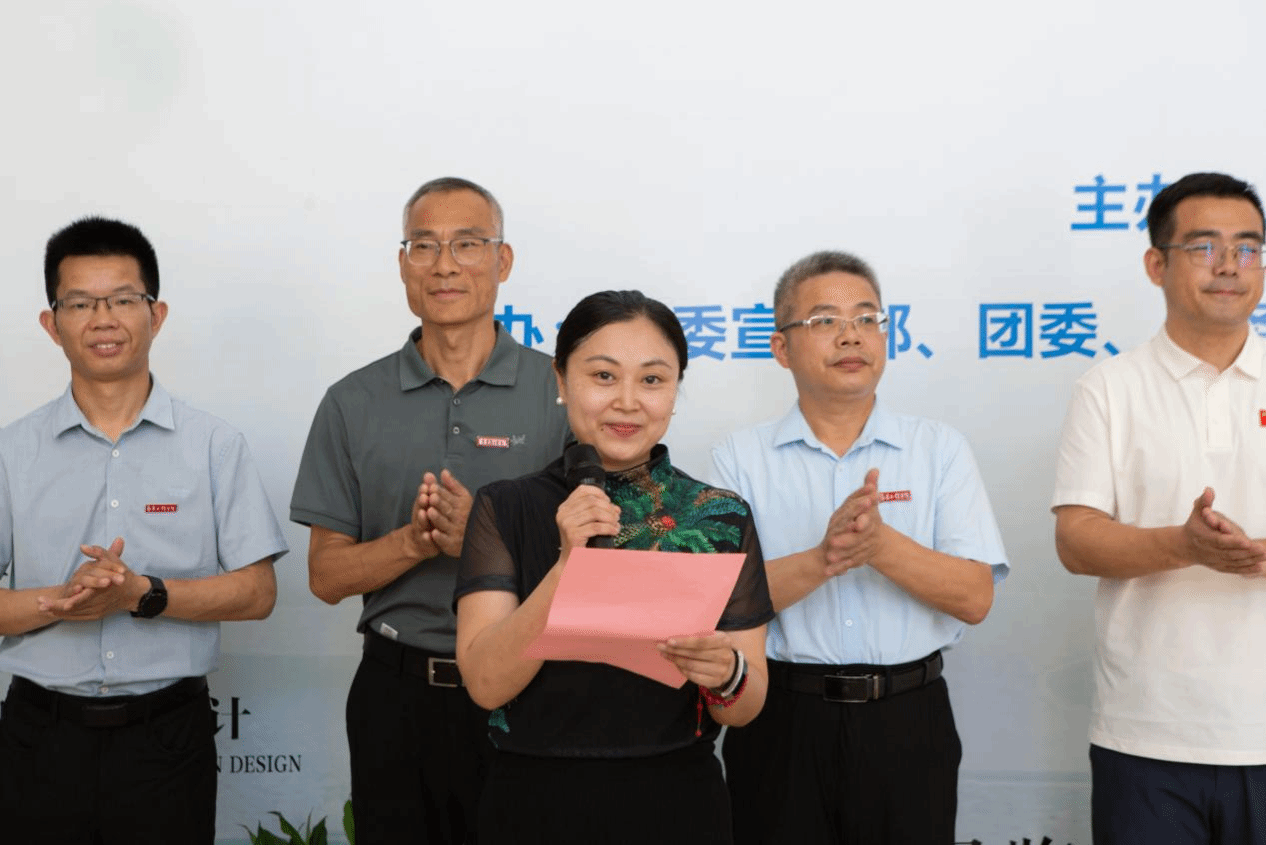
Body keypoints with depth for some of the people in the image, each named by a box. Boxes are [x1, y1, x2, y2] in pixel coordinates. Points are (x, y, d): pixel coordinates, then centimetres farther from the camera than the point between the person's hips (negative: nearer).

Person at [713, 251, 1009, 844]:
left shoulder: (940, 450, 5)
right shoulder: (741, 458, 2)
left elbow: (975, 597, -4)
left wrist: (881, 544, -20)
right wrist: (822, 559, -24)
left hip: (908, 724, 1)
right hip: (783, 722, -1)